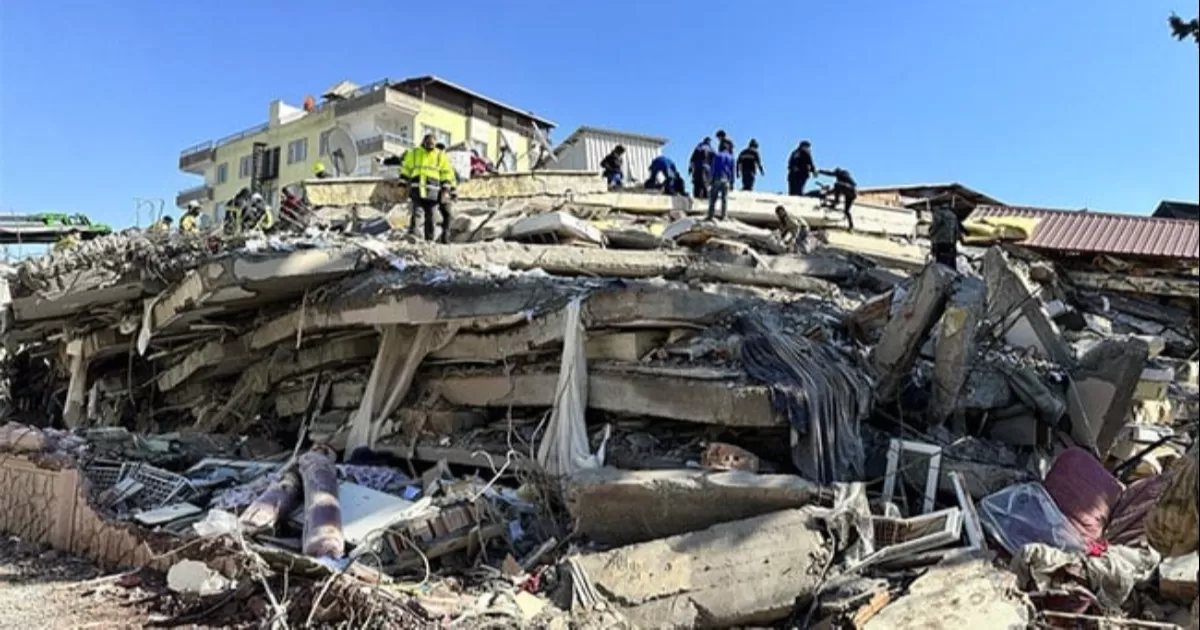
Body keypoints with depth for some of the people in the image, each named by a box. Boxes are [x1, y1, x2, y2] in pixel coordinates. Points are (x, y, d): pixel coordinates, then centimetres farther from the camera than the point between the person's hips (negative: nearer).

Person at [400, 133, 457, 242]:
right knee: (416, 212, -12)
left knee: (430, 215, 2)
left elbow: (447, 173, 8)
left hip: (432, 191, 0)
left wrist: (446, 190, 0)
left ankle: (429, 239, 6)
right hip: (417, 188, 0)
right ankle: (412, 232, -10)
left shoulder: (440, 155, 8)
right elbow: (405, 169, 16)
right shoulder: (413, 153, 10)